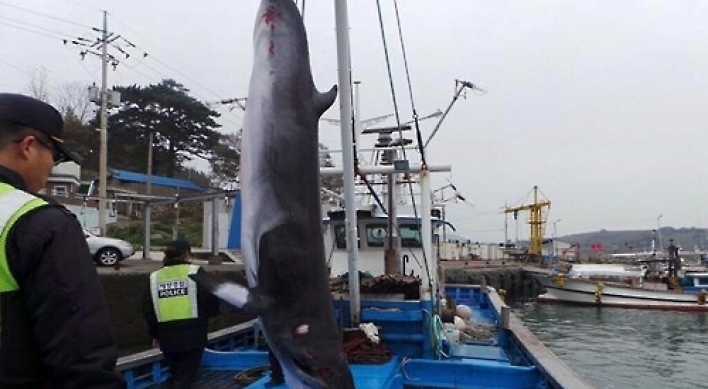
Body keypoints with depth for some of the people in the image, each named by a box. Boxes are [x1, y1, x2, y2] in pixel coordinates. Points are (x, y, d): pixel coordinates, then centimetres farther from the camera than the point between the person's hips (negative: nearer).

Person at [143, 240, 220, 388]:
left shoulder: (155, 277, 7)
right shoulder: (195, 272, -4)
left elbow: (148, 310, 9)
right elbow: (211, 303, -7)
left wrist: (155, 335, 19)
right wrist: (210, 313, 15)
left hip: (167, 337, 4)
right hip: (192, 335, -4)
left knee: (176, 376, 22)